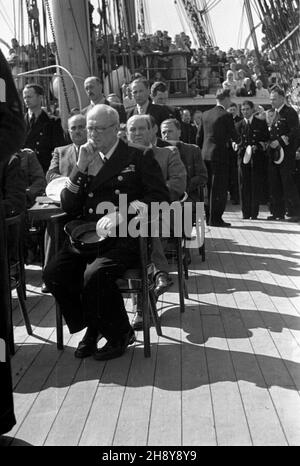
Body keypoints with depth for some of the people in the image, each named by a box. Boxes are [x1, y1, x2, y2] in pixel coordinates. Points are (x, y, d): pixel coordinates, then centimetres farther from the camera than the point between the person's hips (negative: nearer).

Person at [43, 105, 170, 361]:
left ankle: (120, 335, -3)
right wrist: (81, 167, -2)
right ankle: (92, 328, 4)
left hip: (125, 237, -5)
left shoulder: (140, 157, 4)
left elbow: (160, 197, -7)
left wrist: (122, 214, -20)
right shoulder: (85, 159, 18)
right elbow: (69, 207, 10)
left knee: (95, 274, -30)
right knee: (53, 272, -18)